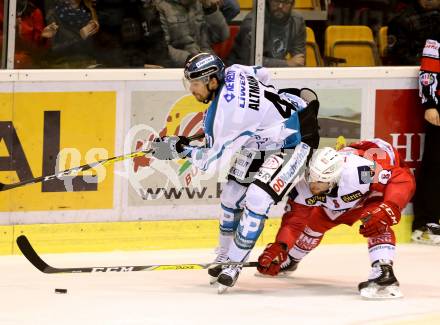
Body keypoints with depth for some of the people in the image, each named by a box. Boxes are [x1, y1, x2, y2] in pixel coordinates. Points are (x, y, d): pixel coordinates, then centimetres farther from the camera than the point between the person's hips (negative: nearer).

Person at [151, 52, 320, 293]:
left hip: (291, 144, -11)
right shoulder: (232, 73, -11)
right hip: (262, 139, 11)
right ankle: (224, 257, 26)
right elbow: (262, 75, 11)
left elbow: (213, 161, -24)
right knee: (231, 196, 11)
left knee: (256, 199, -23)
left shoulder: (223, 113, -33)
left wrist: (180, 149, -15)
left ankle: (233, 265, -13)